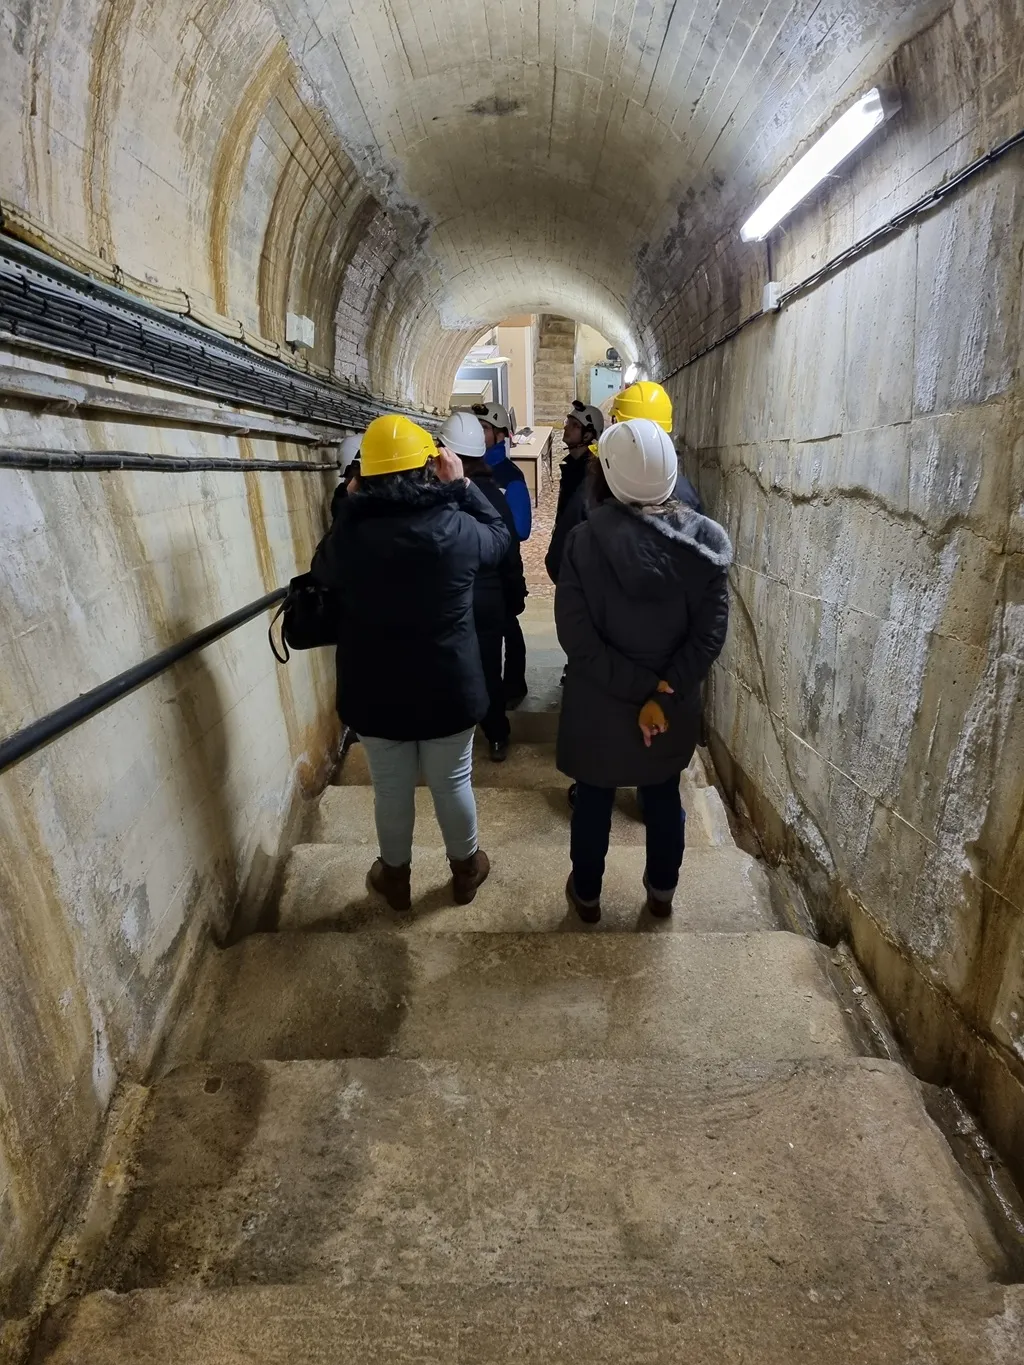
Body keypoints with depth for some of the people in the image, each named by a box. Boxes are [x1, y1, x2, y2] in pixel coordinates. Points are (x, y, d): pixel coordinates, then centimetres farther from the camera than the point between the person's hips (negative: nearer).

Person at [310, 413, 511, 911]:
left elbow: (322, 569, 9)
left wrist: (349, 505, 9)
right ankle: (465, 867, 39)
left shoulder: (350, 533, -12)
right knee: (452, 783, 18)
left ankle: (395, 875, 39)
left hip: (375, 692, 1)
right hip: (448, 688, -1)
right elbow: (500, 537, 6)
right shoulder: (456, 528, -15)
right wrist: (463, 485, 6)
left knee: (391, 788, 18)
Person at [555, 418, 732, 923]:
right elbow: (710, 632, -13)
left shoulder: (585, 540, -17)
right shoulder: (702, 540, -10)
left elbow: (576, 636, -21)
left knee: (594, 799, 19)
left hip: (599, 704, -2)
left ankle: (586, 893, 39)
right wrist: (663, 692, -12)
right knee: (664, 796, 23)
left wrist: (641, 688, -16)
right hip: (674, 705, 2)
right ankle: (662, 891, 44)